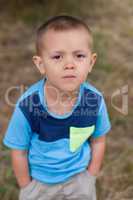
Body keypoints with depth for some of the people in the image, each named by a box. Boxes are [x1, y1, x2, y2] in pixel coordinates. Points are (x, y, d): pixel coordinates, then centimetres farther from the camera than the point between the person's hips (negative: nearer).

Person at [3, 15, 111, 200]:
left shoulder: (95, 101, -25)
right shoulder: (27, 107, -31)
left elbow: (98, 141, -6)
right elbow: (19, 152, -15)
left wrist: (91, 178, 2)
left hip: (79, 176, 2)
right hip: (38, 179, -1)